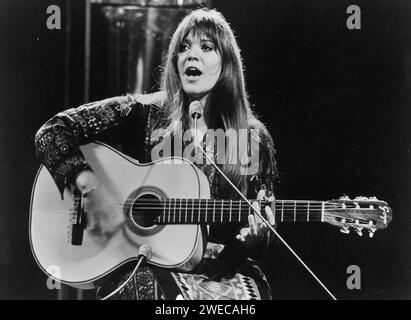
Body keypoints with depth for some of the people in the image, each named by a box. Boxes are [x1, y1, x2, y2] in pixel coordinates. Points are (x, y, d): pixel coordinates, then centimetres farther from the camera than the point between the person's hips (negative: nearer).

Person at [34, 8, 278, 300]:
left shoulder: (254, 138, 4)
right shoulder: (143, 113, 0)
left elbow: (259, 243, 8)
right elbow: (52, 132, -6)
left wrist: (253, 235, -15)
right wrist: (92, 189, -19)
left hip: (222, 271, 2)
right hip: (142, 267, -1)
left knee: (249, 290, -29)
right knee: (147, 286, -33)